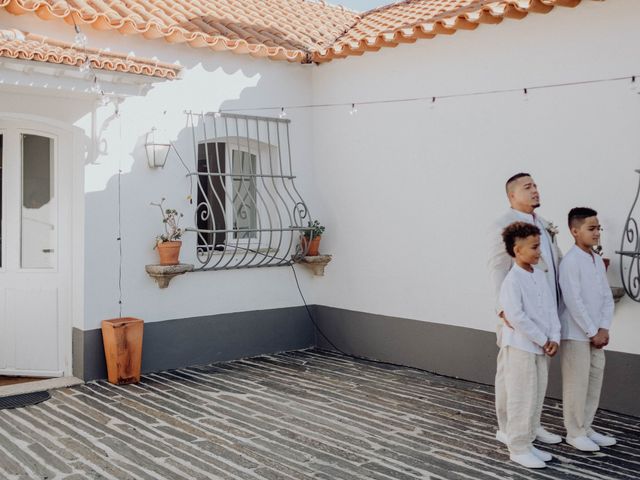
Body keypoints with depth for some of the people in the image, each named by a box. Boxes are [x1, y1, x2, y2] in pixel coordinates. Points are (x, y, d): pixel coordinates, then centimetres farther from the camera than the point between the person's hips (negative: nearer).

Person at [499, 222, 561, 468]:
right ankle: (518, 448, 13)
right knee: (522, 400, 1)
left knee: (537, 399, 15)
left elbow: (551, 308, 8)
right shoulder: (512, 281, -17)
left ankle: (528, 443, 27)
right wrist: (542, 340, -15)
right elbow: (517, 317, -22)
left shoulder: (540, 275, 8)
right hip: (521, 348, -8)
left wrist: (554, 338, -3)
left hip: (542, 348, 8)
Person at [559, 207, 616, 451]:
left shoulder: (598, 260, 10)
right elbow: (574, 302, -19)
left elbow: (607, 298, 9)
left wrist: (603, 329, -2)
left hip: (596, 334, 8)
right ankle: (575, 433, 13)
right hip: (576, 334, -8)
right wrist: (592, 332, -15)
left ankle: (586, 428, 27)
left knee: (595, 381, 14)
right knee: (577, 384, 0)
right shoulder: (571, 261, -15)